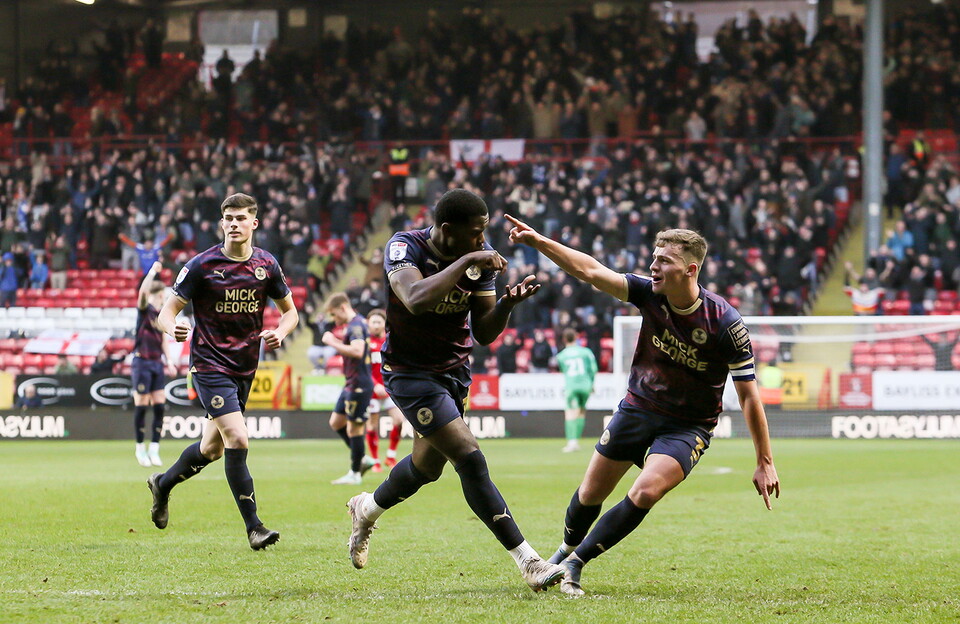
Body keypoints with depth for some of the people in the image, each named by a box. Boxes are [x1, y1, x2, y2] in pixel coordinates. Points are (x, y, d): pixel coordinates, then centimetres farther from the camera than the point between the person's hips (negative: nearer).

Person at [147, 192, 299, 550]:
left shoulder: (266, 265, 1)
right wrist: (173, 328, -32)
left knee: (212, 448, 16)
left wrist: (280, 332, -9)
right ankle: (254, 527, -13)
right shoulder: (202, 265, -10)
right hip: (210, 365, -5)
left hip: (245, 368, 5)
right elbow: (167, 312, -8)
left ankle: (163, 484, 44)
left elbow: (289, 310, 13)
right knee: (237, 440, -18)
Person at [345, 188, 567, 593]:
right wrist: (466, 262, -39)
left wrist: (507, 303, -24)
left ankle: (367, 510, 50)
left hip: (454, 369, 7)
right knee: (469, 457, -18)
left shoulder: (482, 258, -6)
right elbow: (417, 300, -42)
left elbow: (483, 333, -4)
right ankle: (529, 563, -19)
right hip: (409, 372, -7)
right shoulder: (404, 248, -22)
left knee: (428, 466, 19)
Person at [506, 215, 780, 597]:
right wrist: (538, 241, -24)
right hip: (637, 408, 4)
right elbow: (590, 271, -12)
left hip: (688, 426, -4)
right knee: (591, 494, 10)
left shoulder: (724, 323, -22)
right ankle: (567, 549, 40)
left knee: (645, 493, -24)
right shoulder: (649, 294, -13)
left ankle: (575, 563, -9)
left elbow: (749, 396, -17)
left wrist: (765, 463, -16)